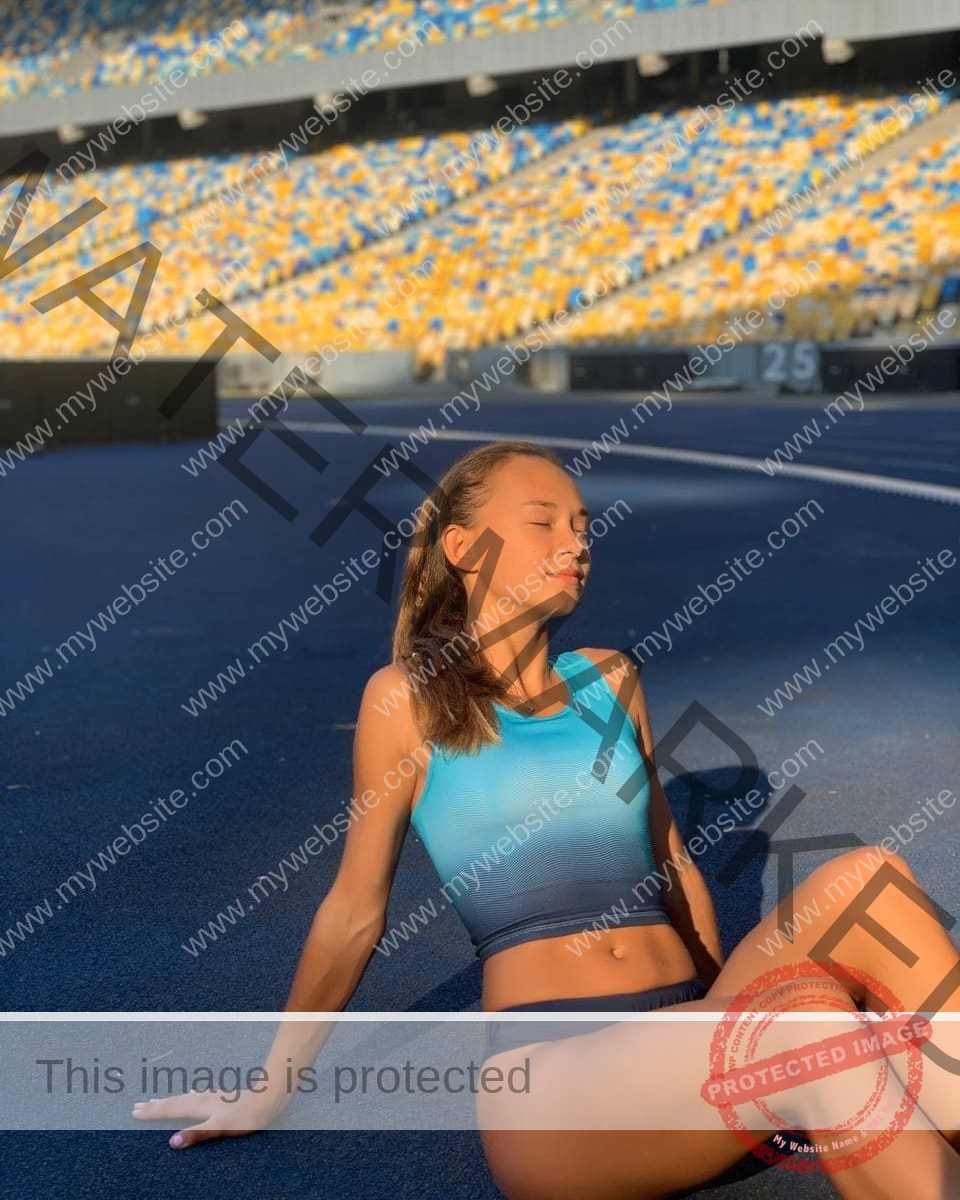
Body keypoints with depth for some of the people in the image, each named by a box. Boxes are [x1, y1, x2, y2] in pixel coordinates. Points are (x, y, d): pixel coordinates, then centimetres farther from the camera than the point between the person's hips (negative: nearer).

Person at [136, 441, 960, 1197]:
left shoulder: (611, 680, 15)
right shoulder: (410, 698, 2)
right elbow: (354, 913, 10)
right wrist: (270, 1089, 17)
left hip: (693, 1035, 5)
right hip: (549, 1072, -5)